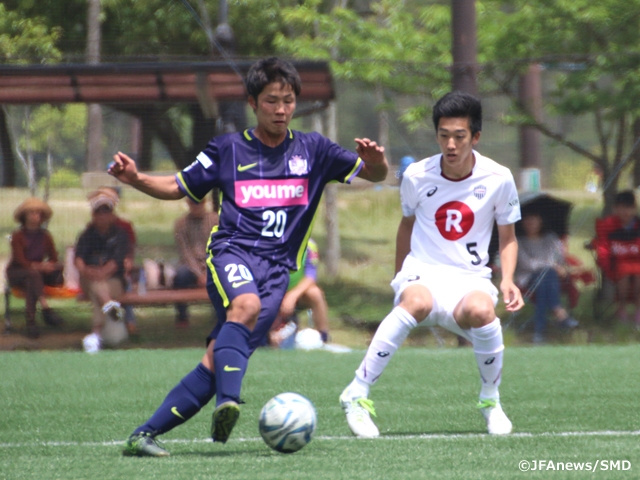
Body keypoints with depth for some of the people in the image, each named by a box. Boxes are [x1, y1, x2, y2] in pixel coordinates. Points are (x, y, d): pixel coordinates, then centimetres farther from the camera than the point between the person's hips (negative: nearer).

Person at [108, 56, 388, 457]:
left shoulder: (312, 150, 13)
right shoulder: (227, 150, 11)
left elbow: (373, 175, 11)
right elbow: (178, 187, 19)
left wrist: (376, 162, -13)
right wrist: (135, 179, 1)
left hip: (278, 267, 1)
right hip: (232, 251, -1)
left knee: (217, 361, -11)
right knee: (246, 304, -37)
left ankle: (146, 434, -9)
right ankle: (228, 402, -48)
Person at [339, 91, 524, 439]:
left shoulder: (498, 180, -2)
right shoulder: (417, 176, 0)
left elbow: (508, 238, 11)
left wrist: (507, 280, -6)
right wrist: (398, 276, 26)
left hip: (470, 278, 0)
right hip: (422, 272, 0)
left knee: (481, 310, -37)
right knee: (417, 302, -39)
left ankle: (490, 400, -9)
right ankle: (357, 394, -33)